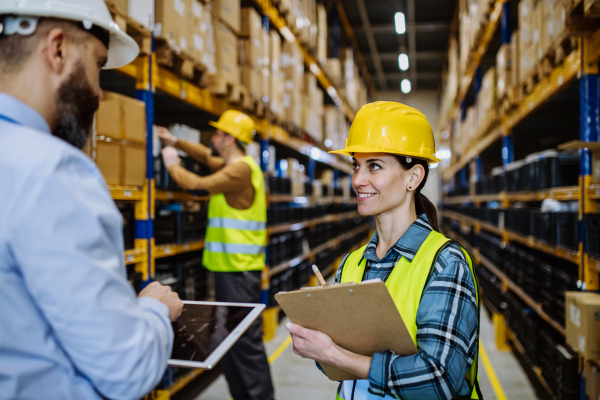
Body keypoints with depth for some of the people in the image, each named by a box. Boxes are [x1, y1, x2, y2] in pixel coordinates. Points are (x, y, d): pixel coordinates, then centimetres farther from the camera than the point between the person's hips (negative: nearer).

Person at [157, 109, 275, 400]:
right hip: (229, 267, 10)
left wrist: (172, 165, 1)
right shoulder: (234, 165, 16)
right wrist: (176, 142, 26)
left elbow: (197, 183, -17)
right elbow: (208, 157, 32)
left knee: (246, 341, -7)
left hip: (239, 270, -10)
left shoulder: (241, 169, -15)